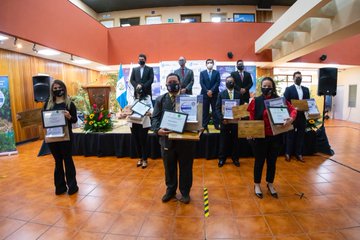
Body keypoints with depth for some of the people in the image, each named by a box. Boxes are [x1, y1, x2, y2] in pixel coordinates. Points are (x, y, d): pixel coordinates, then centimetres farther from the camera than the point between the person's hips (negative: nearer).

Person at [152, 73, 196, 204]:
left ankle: (185, 192, 32)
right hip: (167, 139, 2)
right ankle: (170, 190, 37)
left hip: (186, 139, -1)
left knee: (185, 168, 12)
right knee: (169, 168, 16)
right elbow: (155, 118, -1)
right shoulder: (160, 99, 6)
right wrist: (158, 130, -20)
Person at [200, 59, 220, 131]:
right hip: (205, 94, 0)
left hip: (214, 94, 0)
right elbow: (201, 83, 0)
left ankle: (216, 125, 7)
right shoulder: (202, 73, 10)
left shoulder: (217, 73, 9)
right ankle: (204, 125, 4)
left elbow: (217, 83, -2)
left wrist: (211, 91, -14)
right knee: (205, 110, 0)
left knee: (215, 110, 1)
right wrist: (207, 91, -11)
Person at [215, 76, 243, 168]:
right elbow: (218, 108, -3)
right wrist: (222, 118, -15)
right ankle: (222, 159, 19)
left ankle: (235, 158, 24)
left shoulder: (239, 94, 6)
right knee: (223, 141, 6)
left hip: (236, 120, 1)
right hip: (225, 120, -1)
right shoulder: (221, 94, 2)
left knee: (235, 141, 10)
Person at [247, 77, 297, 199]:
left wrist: (291, 118, -22)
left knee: (272, 161, 16)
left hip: (275, 137, 2)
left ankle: (270, 184, 36)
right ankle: (257, 185, 29)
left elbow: (292, 109, -1)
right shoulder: (256, 101, -6)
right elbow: (252, 119, -3)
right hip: (260, 137, -2)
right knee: (259, 161, 10)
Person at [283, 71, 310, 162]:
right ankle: (288, 153, 15)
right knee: (290, 135, 5)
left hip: (302, 115, 5)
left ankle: (299, 154, 19)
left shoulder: (306, 89, 12)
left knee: (301, 135, 9)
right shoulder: (289, 89, -3)